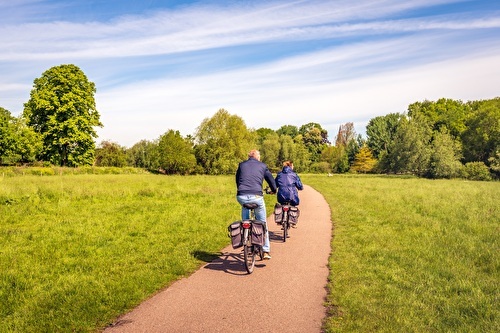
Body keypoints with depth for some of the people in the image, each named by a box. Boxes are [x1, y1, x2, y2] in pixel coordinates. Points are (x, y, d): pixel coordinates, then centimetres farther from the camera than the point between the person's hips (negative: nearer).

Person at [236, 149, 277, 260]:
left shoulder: (241, 165, 21)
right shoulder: (262, 166, 17)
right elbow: (271, 179, 23)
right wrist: (273, 190, 45)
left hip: (241, 197, 1)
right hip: (256, 196, -1)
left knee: (245, 207, 36)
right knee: (263, 223, 15)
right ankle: (266, 250, 16)